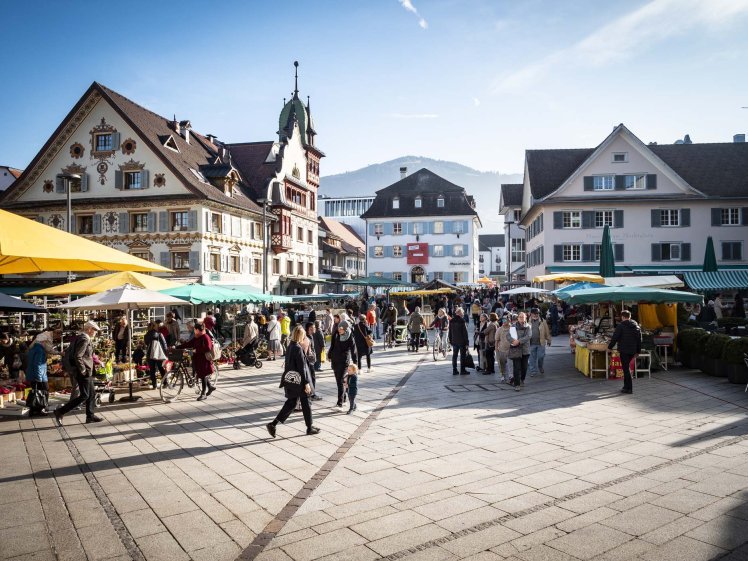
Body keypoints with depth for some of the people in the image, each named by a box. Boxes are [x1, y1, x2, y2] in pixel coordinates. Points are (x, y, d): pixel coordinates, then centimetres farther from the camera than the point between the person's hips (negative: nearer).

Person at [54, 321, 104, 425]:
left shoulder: (81, 338, 12)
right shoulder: (84, 339, -18)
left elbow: (68, 352, 19)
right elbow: (77, 356, -26)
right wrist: (83, 370, -19)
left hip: (87, 372, 10)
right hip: (84, 373, -10)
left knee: (91, 394, 16)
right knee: (84, 396, -5)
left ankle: (90, 416, 23)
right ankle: (60, 412, -1)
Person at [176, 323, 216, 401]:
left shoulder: (205, 337, -13)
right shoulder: (196, 338, 13)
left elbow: (207, 349, -22)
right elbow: (188, 344, 12)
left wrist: (196, 350, -22)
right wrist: (177, 347, 7)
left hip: (204, 360, -8)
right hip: (197, 359, 8)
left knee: (203, 376, -4)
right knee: (201, 375, 13)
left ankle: (203, 394, 3)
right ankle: (211, 387, 31)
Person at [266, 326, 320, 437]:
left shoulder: (290, 346, 6)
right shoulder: (298, 348, -19)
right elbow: (302, 367, -19)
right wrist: (306, 383, -16)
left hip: (290, 380, 8)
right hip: (299, 381, -8)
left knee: (290, 403, 12)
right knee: (305, 404, 7)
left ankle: (273, 424, 5)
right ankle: (310, 428, 20)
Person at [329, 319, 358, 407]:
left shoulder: (349, 338, -11)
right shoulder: (335, 335, 0)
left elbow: (353, 349, -8)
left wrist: (355, 361, -9)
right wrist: (330, 356, 17)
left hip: (344, 361, -5)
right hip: (335, 360, 5)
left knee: (340, 380, -11)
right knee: (338, 380, 11)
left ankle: (340, 400, -9)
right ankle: (343, 396, 26)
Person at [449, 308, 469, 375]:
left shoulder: (451, 321, 5)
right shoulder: (462, 321, -14)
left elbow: (450, 332, 10)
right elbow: (465, 332, -12)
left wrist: (450, 340, 17)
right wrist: (466, 342, -8)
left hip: (454, 341, 5)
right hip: (462, 341, -5)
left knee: (454, 356, 9)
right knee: (462, 356, 2)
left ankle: (454, 370, 11)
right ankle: (462, 370, 5)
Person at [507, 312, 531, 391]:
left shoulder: (527, 327, 4)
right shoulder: (513, 326, 1)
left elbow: (527, 336, -10)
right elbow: (508, 335, -9)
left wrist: (519, 341, -23)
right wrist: (513, 340, -28)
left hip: (525, 350, 2)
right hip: (515, 350, -2)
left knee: (524, 367, 11)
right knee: (517, 368, -5)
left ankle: (522, 380, 36)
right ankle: (517, 385, -2)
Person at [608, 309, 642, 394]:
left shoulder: (620, 326, -10)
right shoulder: (636, 326, 10)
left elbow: (614, 338, -10)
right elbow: (639, 339, 15)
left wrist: (610, 347, 2)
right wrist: (638, 351, 21)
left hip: (624, 350, -7)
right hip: (632, 350, 7)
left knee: (626, 368, -2)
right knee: (626, 367, 20)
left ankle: (629, 388, -2)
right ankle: (627, 386, 22)